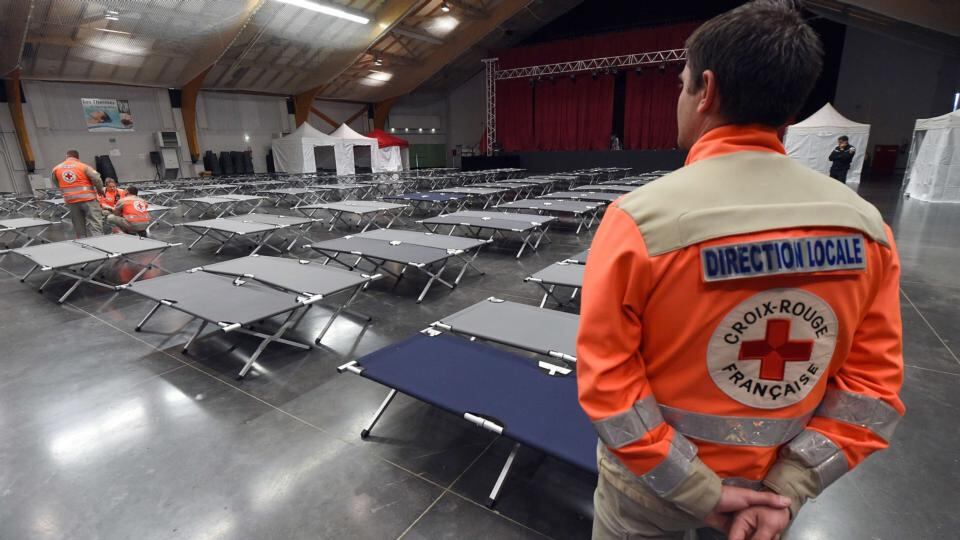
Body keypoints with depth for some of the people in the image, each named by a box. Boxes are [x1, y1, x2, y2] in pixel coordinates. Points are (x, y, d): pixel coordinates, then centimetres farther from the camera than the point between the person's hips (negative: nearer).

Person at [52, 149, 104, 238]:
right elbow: (97, 179, -13)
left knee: (79, 228, 12)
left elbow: (57, 185, 14)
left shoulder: (56, 169, 7)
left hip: (71, 201, 4)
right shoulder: (84, 166, -6)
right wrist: (100, 190, 4)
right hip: (88, 199, -4)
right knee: (94, 224, -6)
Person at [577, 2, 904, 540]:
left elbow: (606, 377, -22)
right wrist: (788, 487, -6)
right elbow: (873, 382, -6)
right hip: (768, 486, 4)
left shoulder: (640, 218, -25)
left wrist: (697, 492, -13)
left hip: (651, 482, -3)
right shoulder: (865, 225, -10)